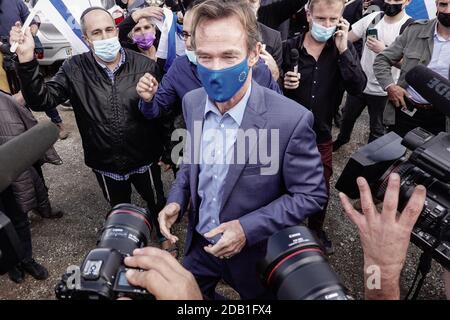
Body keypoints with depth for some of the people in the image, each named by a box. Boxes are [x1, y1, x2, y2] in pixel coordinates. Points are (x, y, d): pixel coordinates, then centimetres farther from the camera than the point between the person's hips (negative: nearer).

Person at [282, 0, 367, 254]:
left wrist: (343, 50, -22)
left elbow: (358, 88, -16)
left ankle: (317, 229, 44)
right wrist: (283, 83, -23)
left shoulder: (344, 49, -3)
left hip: (322, 134, 2)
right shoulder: (290, 47, -9)